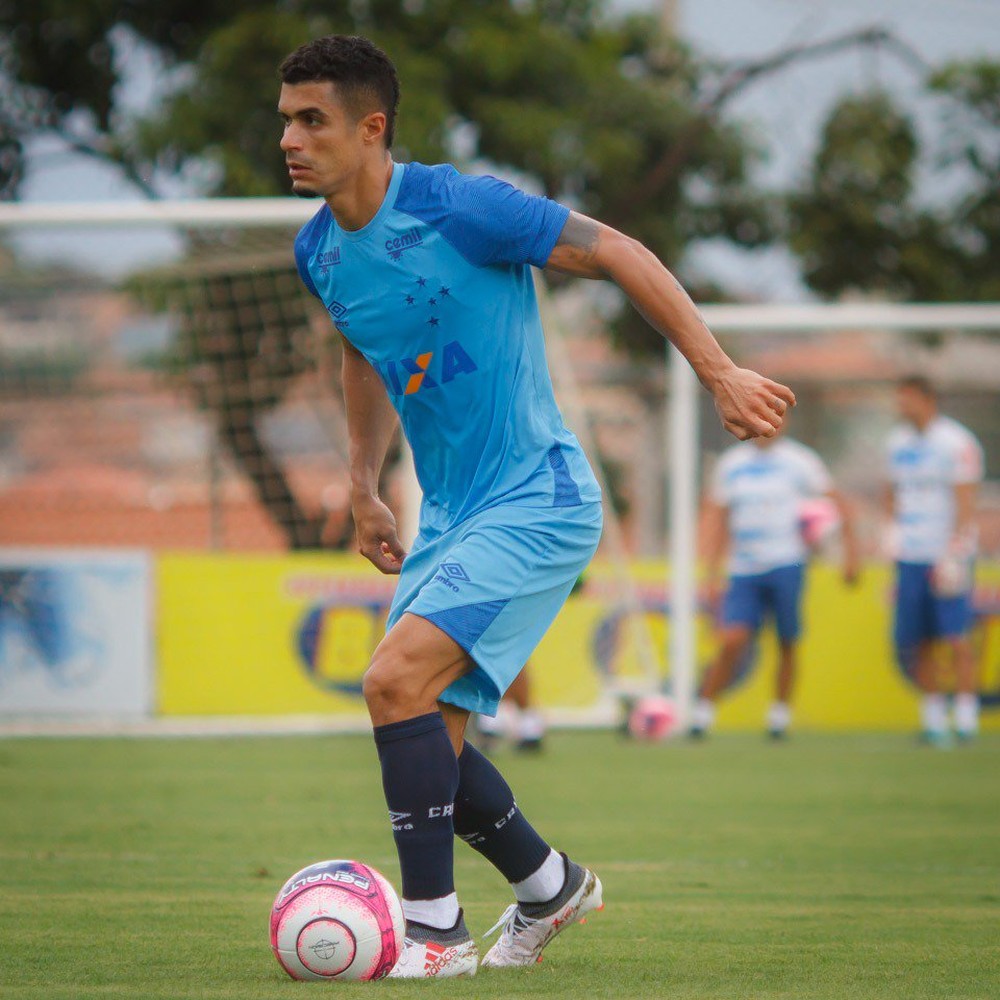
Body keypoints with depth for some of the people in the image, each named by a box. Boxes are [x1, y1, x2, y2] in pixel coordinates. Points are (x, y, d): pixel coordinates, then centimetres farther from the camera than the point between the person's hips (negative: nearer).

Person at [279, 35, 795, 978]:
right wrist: (363, 487, 24)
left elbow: (618, 255, -12)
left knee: (396, 682, -22)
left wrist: (719, 376, -12)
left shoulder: (459, 208, -19)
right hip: (448, 514, 8)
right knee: (424, 739, 6)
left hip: (537, 501, -8)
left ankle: (435, 933, -14)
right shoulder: (318, 251, 4)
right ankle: (549, 886, 31)